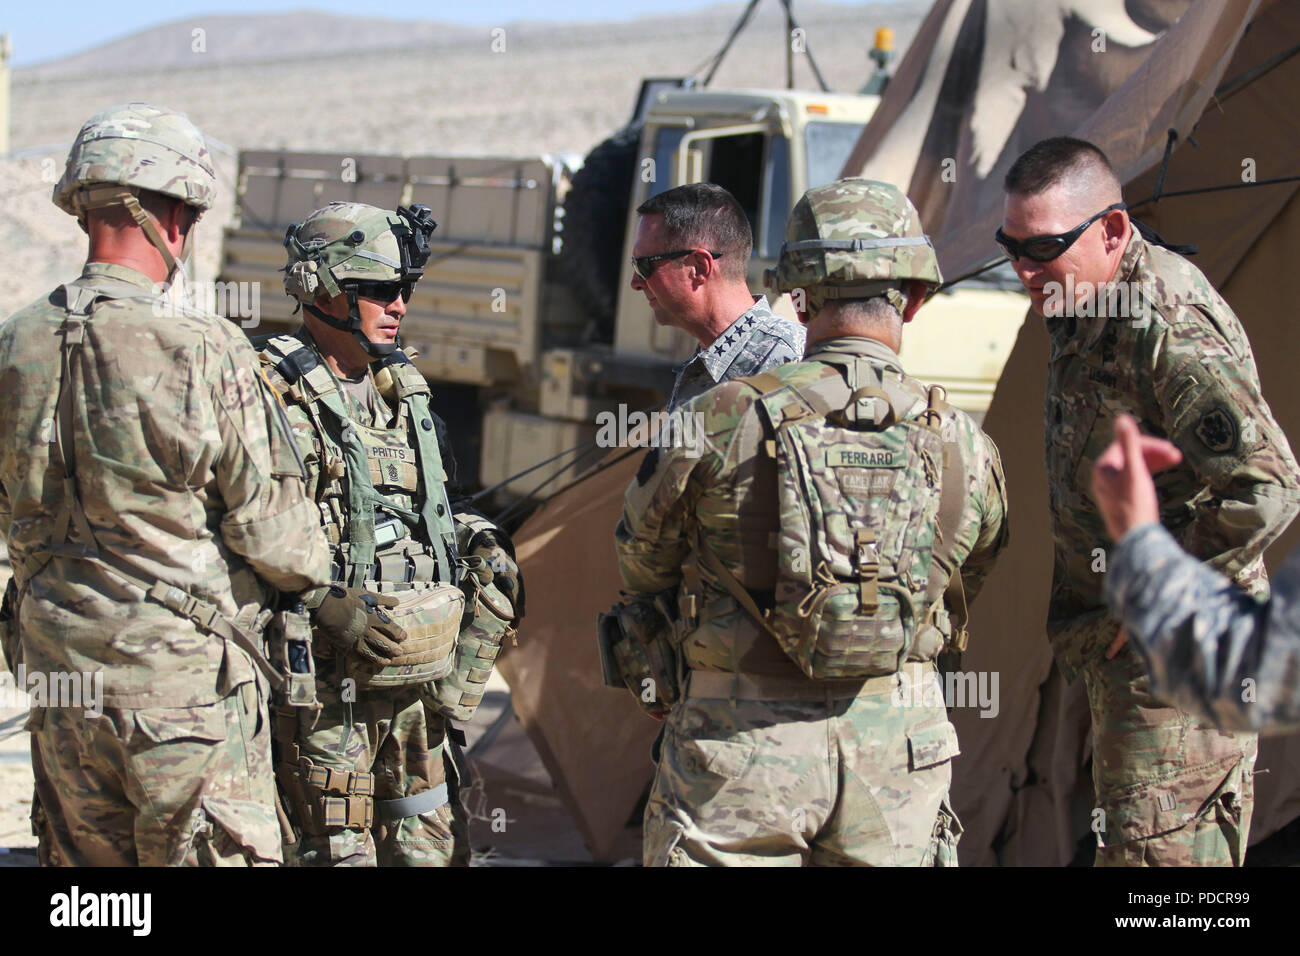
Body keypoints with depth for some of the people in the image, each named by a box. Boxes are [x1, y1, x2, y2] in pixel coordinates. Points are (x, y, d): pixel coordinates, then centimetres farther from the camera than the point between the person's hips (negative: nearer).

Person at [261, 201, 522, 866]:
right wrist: (333, 607, -28)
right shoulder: (277, 395, -10)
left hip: (419, 678, 8)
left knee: (432, 846, 12)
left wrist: (482, 547, 11)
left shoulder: (404, 389, 16)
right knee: (337, 850, -4)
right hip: (328, 683, -8)